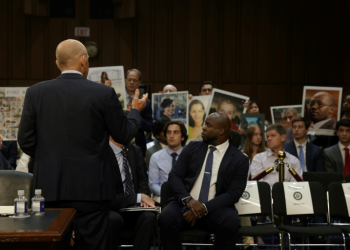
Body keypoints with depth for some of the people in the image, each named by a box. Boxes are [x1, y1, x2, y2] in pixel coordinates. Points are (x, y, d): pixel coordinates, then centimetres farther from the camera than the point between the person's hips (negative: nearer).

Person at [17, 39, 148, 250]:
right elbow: (124, 135, 2)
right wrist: (136, 110, 22)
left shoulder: (36, 92, 0)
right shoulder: (104, 93, -7)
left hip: (50, 186, 2)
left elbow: (26, 142, 2)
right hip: (91, 186, -2)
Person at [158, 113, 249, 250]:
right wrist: (188, 199, -16)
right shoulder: (192, 148, 10)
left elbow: (233, 194, -6)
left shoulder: (239, 159, 2)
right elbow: (174, 176, 4)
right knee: (166, 218, -31)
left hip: (215, 208, -1)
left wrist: (205, 207, -19)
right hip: (185, 204, 2)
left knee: (231, 222, -34)